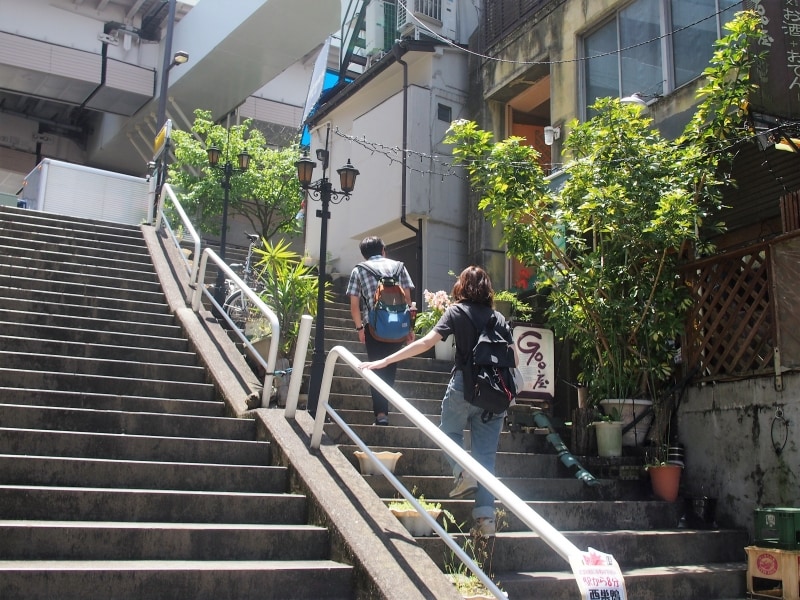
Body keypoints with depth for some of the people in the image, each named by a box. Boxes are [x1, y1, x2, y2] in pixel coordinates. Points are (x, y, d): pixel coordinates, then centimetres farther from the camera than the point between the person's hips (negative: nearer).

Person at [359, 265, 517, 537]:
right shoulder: (499, 317, 10)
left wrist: (385, 361, -10)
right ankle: (486, 515, -3)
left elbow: (427, 342, -10)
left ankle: (463, 472, -7)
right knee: (486, 453, 6)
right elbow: (513, 358, 8)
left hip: (464, 385, -3)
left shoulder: (457, 311, 0)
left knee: (450, 432, 21)